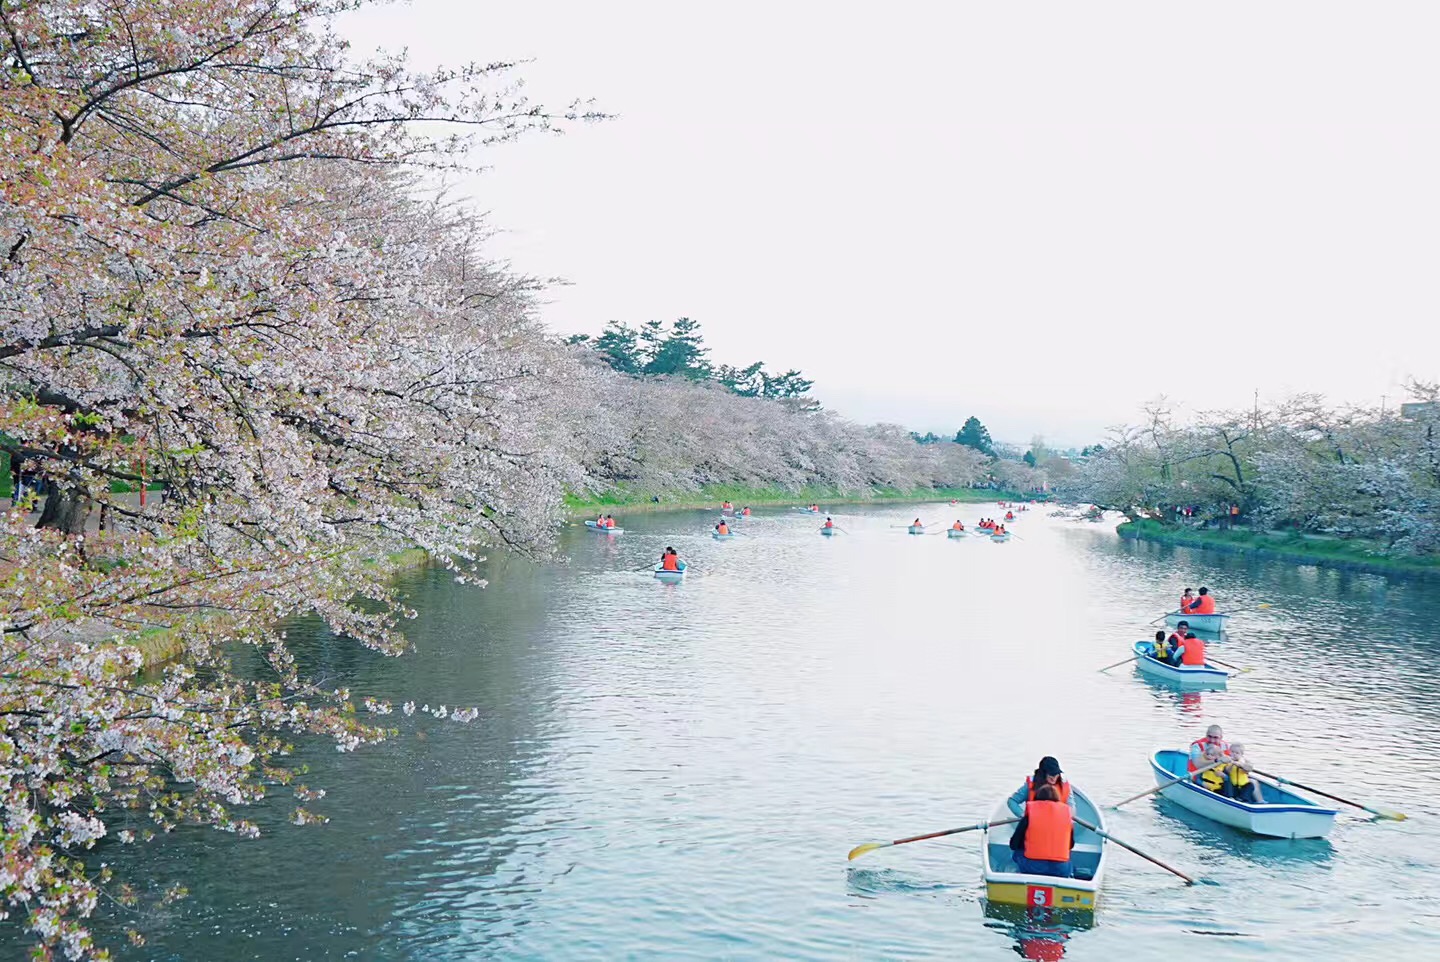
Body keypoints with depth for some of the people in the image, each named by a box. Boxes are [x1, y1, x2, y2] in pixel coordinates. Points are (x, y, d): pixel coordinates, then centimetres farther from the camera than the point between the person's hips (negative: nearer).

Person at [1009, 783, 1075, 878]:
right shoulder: (1066, 811, 6)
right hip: (1061, 870, 3)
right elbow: (1070, 845, 15)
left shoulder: (1030, 813, 3)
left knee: (1016, 852, 23)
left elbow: (1014, 845, 7)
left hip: (1032, 868, -3)